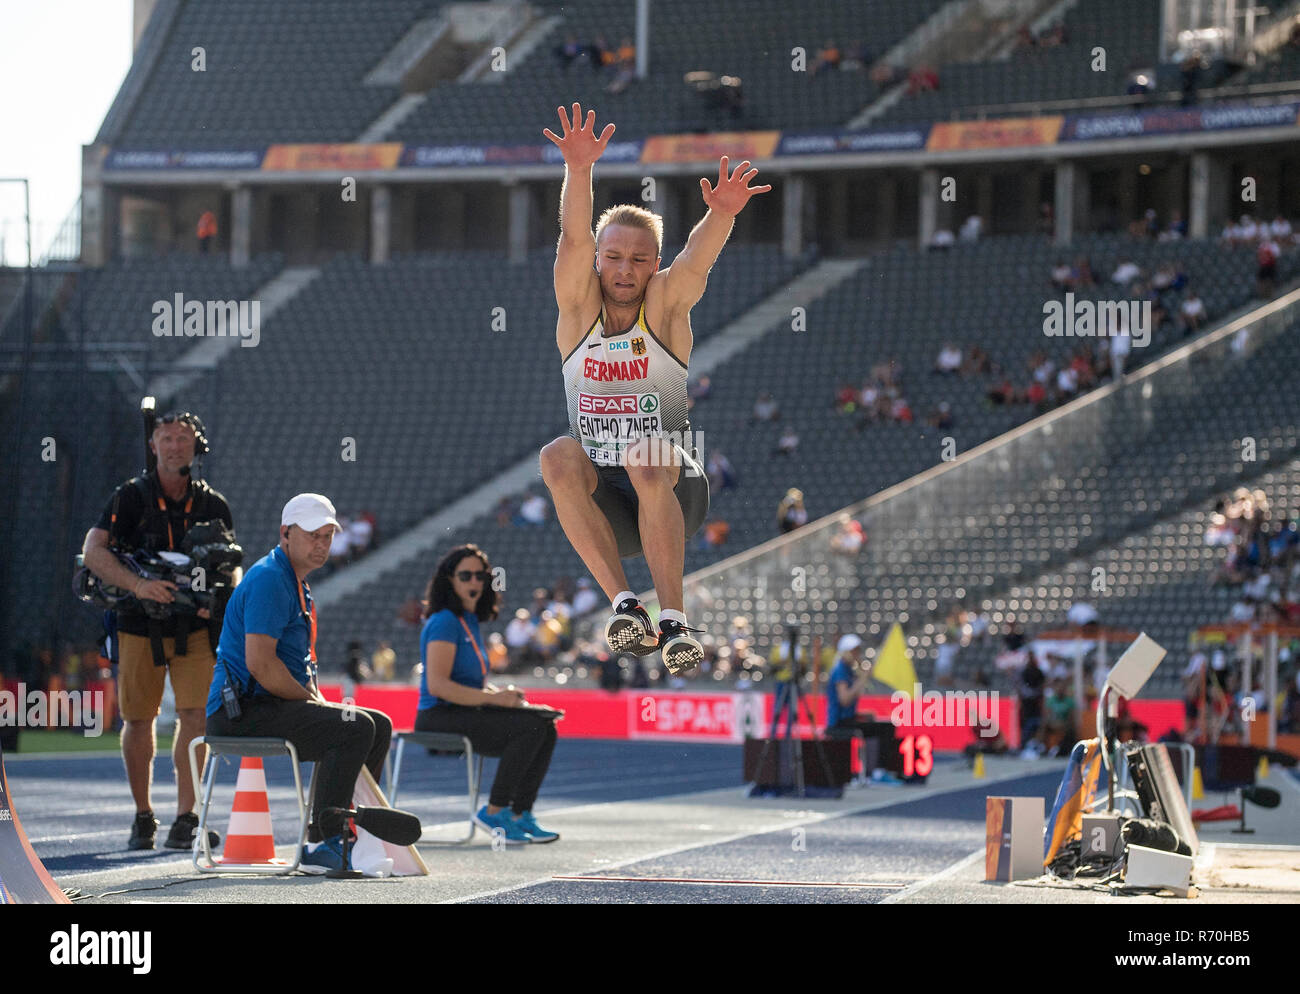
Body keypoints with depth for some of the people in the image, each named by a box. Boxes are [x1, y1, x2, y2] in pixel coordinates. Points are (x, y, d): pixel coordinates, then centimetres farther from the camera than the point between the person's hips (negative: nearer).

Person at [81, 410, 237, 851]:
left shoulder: (212, 505, 3)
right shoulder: (131, 497, -4)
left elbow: (233, 566, 10)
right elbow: (93, 551, -14)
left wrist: (220, 594, -13)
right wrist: (137, 584, -30)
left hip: (195, 627, 1)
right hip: (139, 627, -1)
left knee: (194, 716, -12)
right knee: (138, 720, 6)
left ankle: (185, 820, -12)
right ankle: (143, 818, 20)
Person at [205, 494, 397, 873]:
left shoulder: (296, 583, 20)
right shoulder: (269, 580, -14)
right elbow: (260, 663, -23)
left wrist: (319, 700, 9)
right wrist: (311, 701, -13)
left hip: (274, 704, 11)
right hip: (244, 711, -11)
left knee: (379, 725, 13)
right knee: (355, 727, -25)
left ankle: (346, 835, 12)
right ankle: (322, 847, -24)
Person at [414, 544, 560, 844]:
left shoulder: (471, 621, 18)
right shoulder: (444, 622, -12)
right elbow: (437, 685, -22)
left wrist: (500, 693, 5)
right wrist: (494, 698, -20)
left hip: (466, 713, 10)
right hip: (439, 717, -10)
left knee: (544, 726, 0)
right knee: (530, 726, -23)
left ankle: (520, 815, 1)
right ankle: (494, 812, -16)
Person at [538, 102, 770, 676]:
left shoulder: (664, 306, 0)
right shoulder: (579, 307, 4)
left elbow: (697, 258, -21)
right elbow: (574, 239, -14)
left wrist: (721, 215, -44)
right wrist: (578, 172, -33)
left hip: (672, 487, -2)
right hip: (599, 493, 2)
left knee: (645, 456, -34)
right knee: (558, 457, -29)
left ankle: (673, 618, -36)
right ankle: (623, 603, -34)